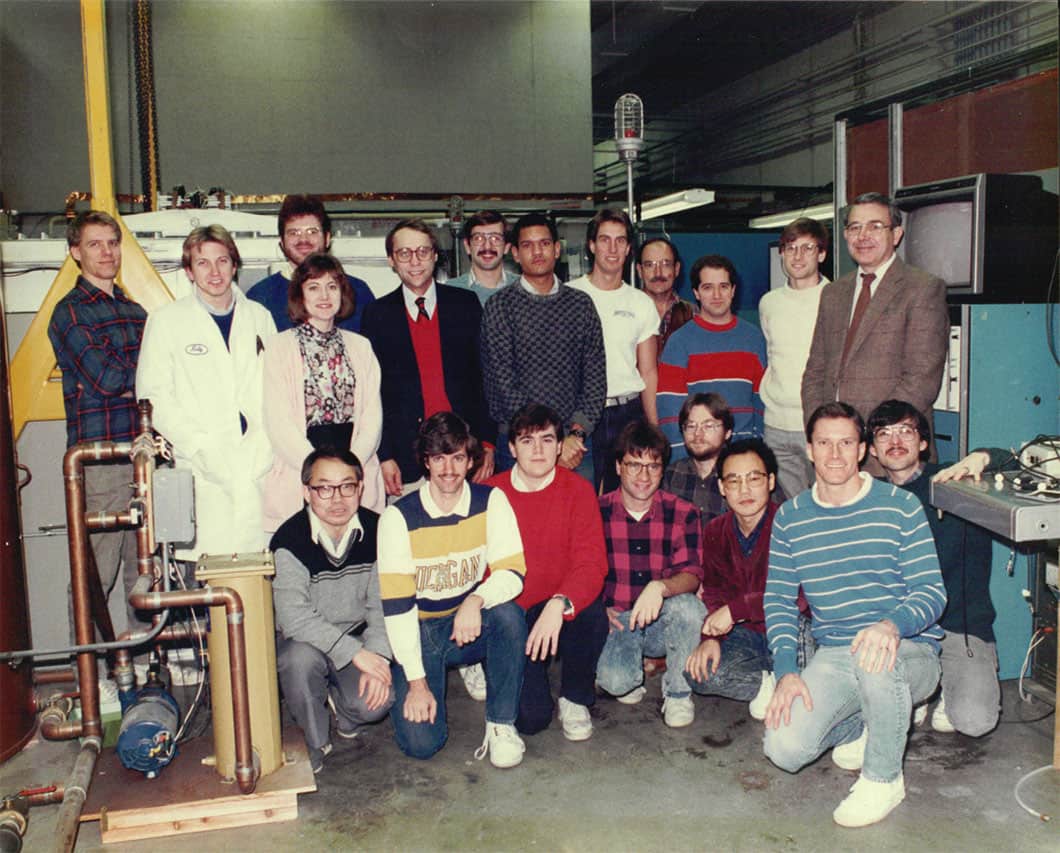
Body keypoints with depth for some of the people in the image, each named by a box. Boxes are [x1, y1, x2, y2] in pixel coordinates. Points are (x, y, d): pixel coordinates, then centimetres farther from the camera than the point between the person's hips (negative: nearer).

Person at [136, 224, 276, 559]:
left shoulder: (259, 317, 14)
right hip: (204, 473, -2)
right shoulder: (166, 321, 6)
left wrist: (267, 445, -1)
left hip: (260, 467, 2)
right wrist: (199, 445, -9)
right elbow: (153, 394, 0)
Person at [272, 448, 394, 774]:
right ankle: (315, 742, -7)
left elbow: (383, 604, -5)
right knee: (301, 657, -36)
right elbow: (293, 618, -29)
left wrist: (377, 656, -21)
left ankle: (345, 715, 16)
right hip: (303, 639, -2)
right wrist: (356, 653, -34)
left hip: (358, 636, 2)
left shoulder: (375, 531, -8)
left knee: (376, 701, -24)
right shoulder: (289, 541, -20)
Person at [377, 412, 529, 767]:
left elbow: (513, 574, -14)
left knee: (509, 614, -32)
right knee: (421, 741, -18)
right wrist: (416, 681, -18)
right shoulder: (399, 517, -13)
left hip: (472, 624, 2)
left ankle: (501, 725, -13)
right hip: (419, 631, -1)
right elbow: (396, 604, -14)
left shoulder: (491, 502, -7)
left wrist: (477, 600, -36)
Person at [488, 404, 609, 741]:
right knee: (529, 717, -17)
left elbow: (591, 564, -15)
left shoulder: (578, 490, -5)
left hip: (562, 611, 1)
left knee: (592, 615, -35)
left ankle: (575, 700, -4)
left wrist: (559, 605, -33)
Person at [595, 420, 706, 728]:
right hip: (615, 619, -1)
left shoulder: (682, 513, -2)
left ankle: (678, 693, -6)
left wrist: (661, 587, -33)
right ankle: (634, 668, 11)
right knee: (615, 680, -30)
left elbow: (692, 575, -11)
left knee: (687, 606, -33)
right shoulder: (597, 512, -2)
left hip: (663, 622, 1)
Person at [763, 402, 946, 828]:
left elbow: (931, 591, -9)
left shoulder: (900, 506, -4)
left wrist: (892, 625, -32)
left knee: (874, 657, -40)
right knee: (784, 749, -19)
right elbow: (778, 601, 4)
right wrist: (787, 671, -12)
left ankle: (884, 777, -10)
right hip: (832, 657, 3)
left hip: (910, 651, -3)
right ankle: (858, 727, 18)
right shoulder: (789, 518, 5)